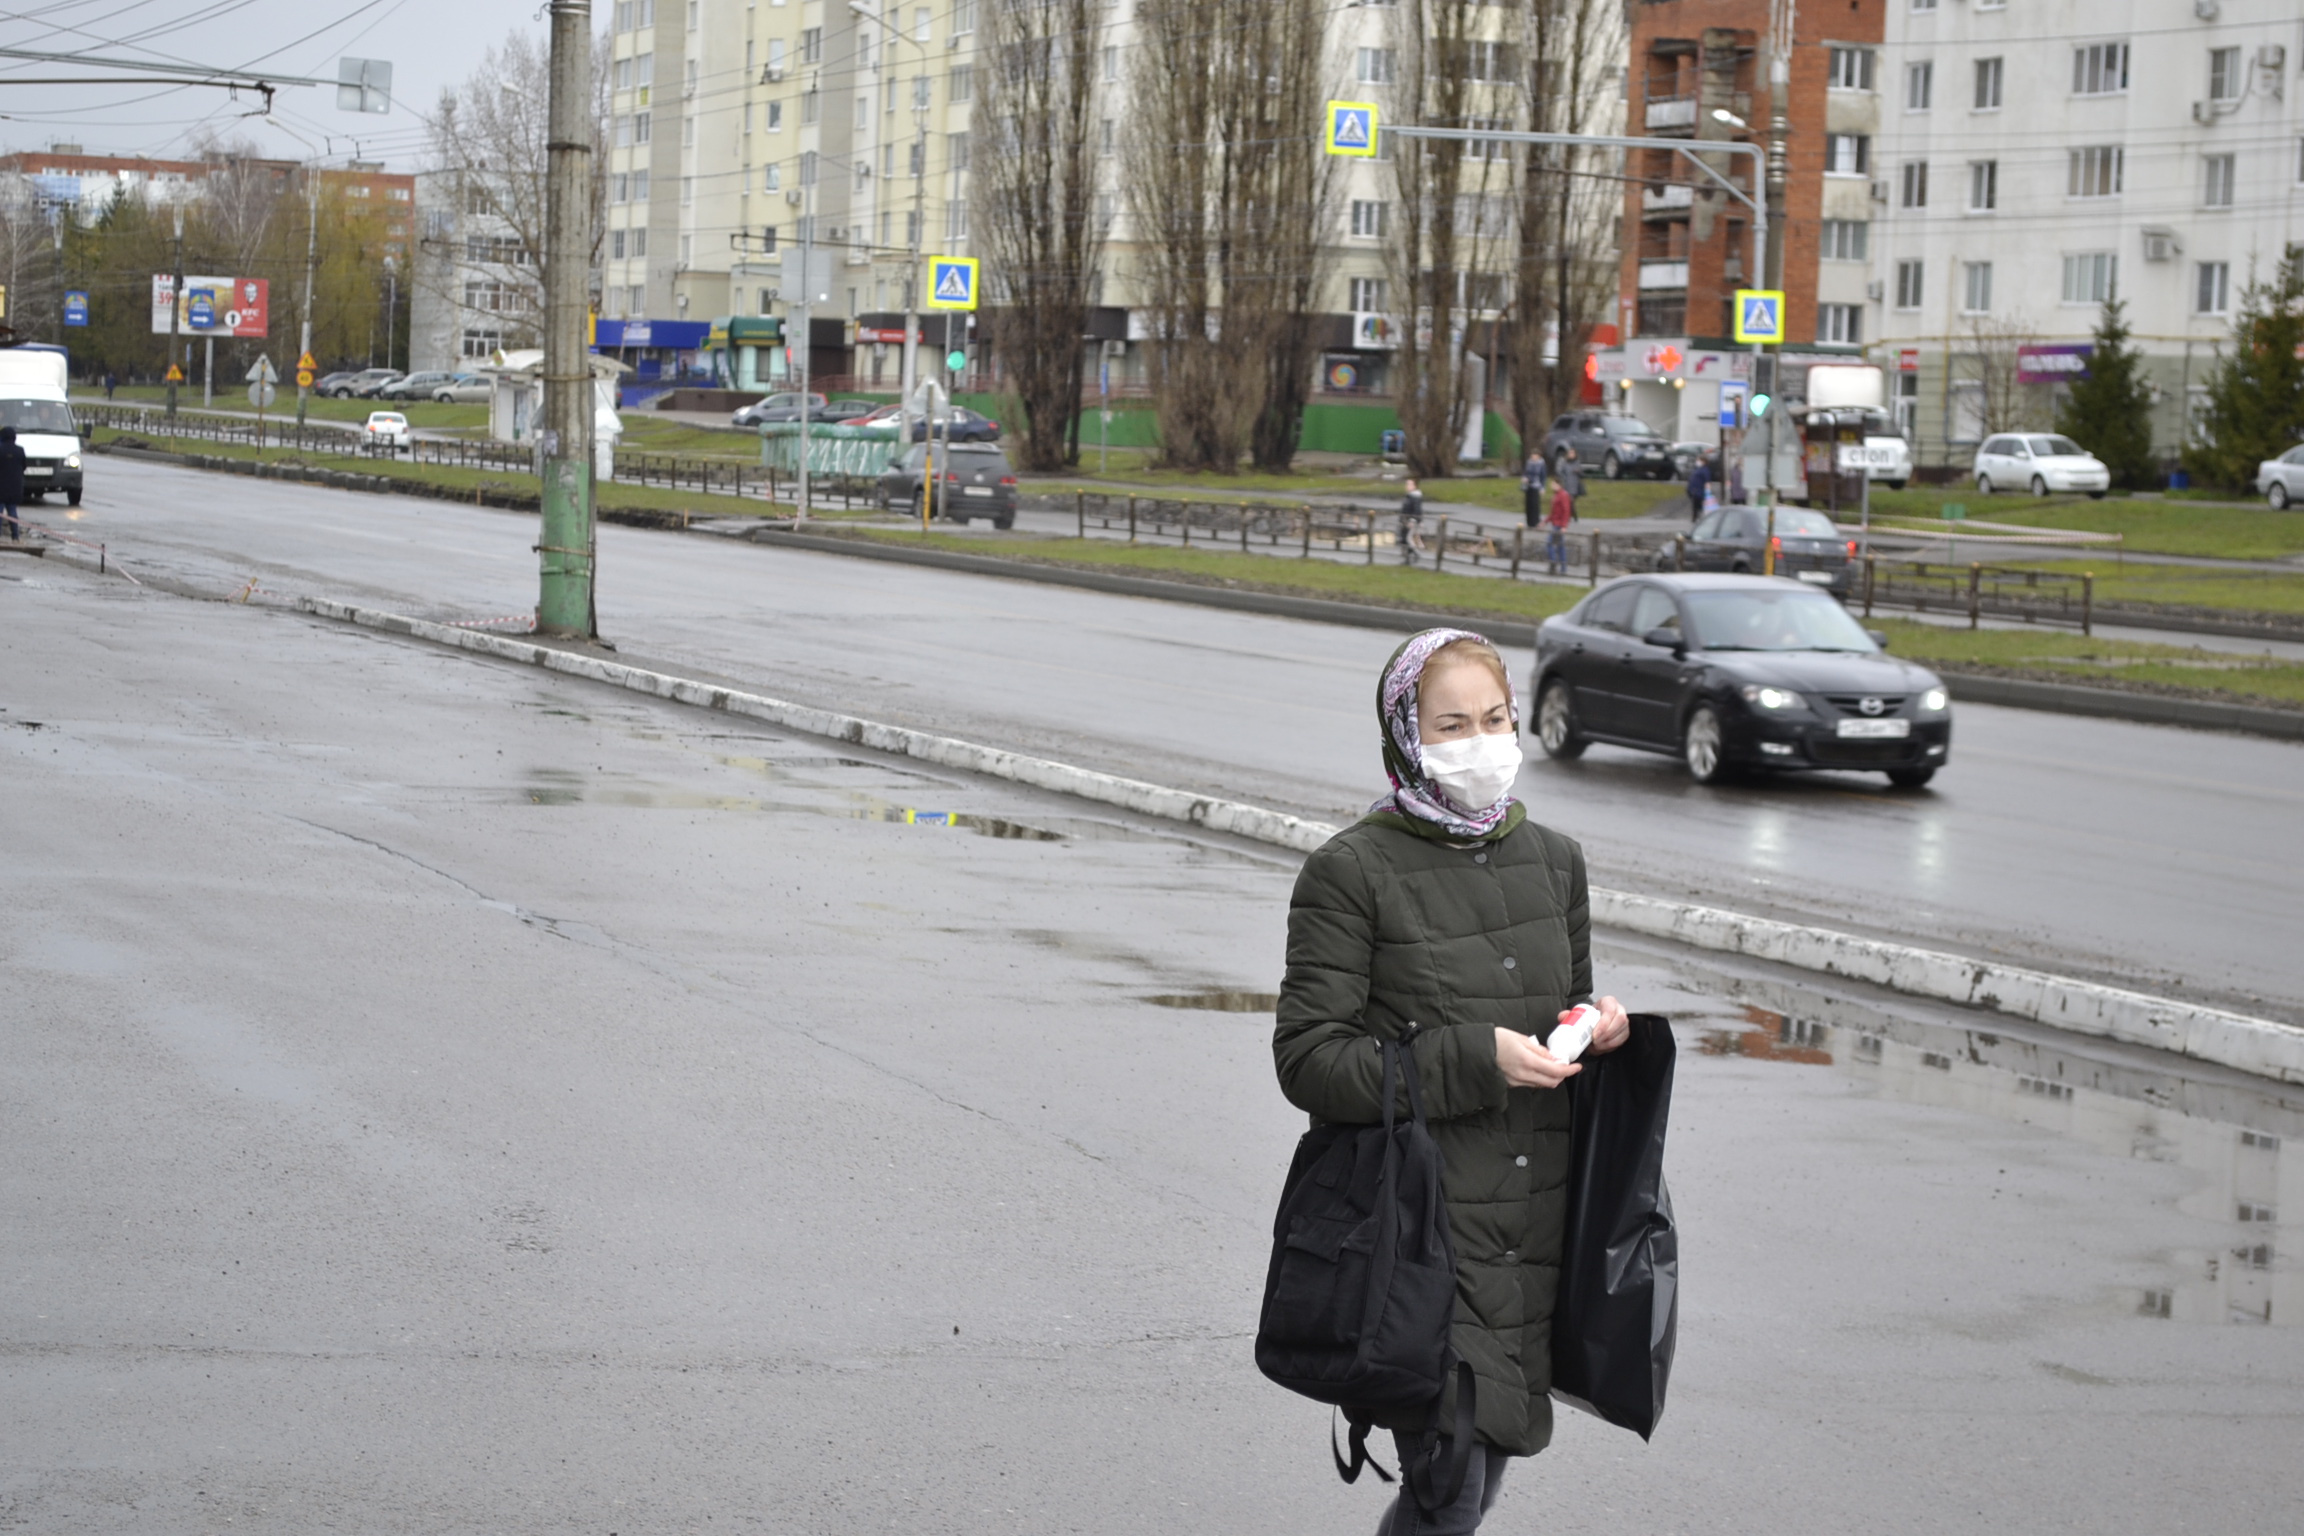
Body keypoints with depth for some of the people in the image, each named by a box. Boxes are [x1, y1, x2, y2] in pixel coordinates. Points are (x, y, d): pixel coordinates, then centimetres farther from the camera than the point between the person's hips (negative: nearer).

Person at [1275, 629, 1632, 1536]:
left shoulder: (1553, 862, 10)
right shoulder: (1352, 872, -9)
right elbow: (1309, 1062, -13)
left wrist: (1596, 1028, -1)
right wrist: (1474, 1059, -22)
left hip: (1531, 1225, 6)